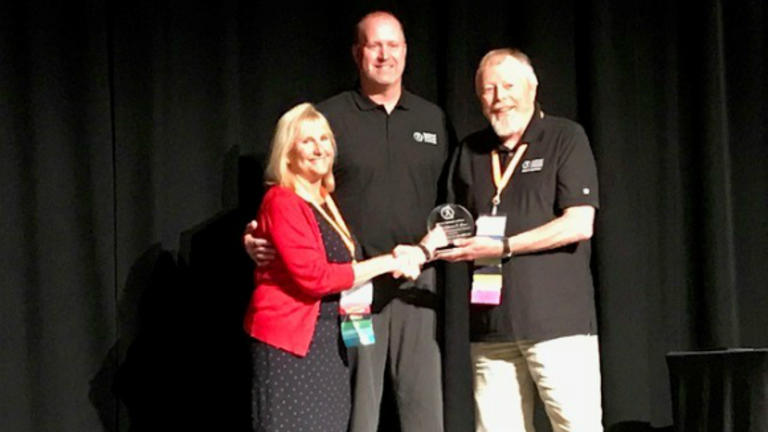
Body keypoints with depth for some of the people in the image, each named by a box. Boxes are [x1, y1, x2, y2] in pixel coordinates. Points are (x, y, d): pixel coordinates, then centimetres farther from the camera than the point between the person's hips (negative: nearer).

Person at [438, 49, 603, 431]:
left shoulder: (564, 138, 1)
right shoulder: (470, 152, 17)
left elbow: (579, 225, -9)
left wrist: (503, 247, -13)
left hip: (558, 318, -5)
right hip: (490, 325, 5)